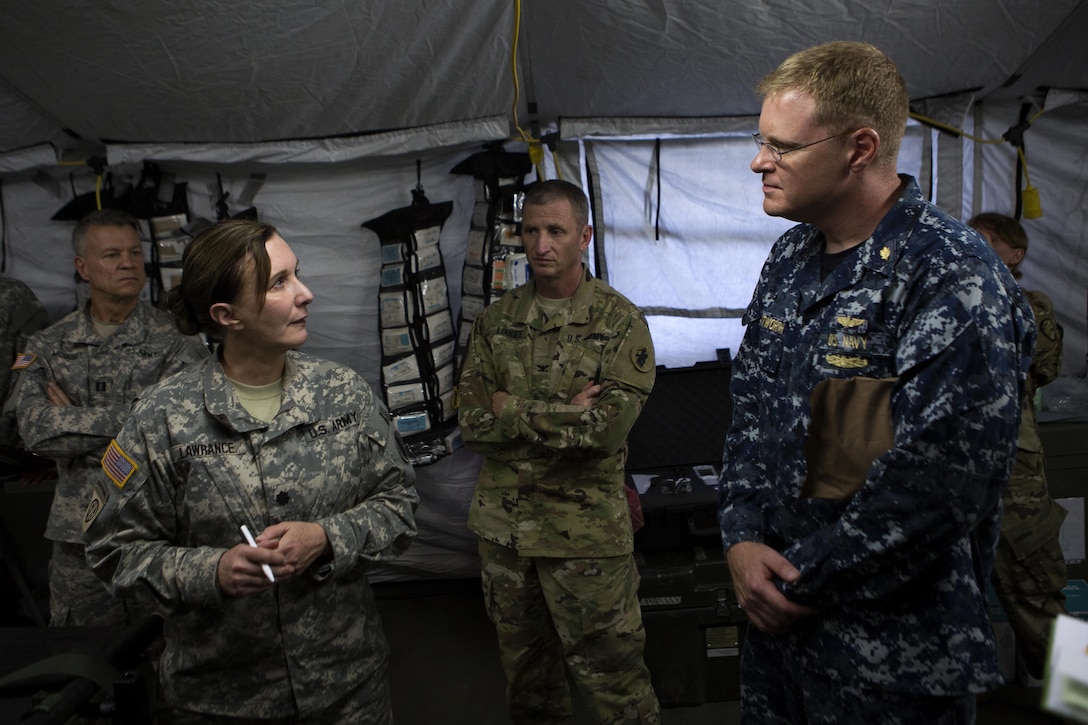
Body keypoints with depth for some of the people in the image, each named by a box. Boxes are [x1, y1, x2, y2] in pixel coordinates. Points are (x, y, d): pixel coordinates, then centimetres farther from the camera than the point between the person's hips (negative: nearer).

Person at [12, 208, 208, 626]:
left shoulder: (178, 343, -5)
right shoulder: (48, 348, 5)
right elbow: (34, 430, -10)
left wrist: (72, 422, -10)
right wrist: (127, 416, -16)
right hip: (78, 532, 3)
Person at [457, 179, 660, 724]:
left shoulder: (620, 322, -7)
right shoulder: (495, 321, 5)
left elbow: (608, 427, -18)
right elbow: (471, 422, -4)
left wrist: (512, 410, -13)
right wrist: (566, 415, -13)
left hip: (586, 530, -4)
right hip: (502, 525, 4)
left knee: (611, 675, 6)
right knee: (525, 667, 21)